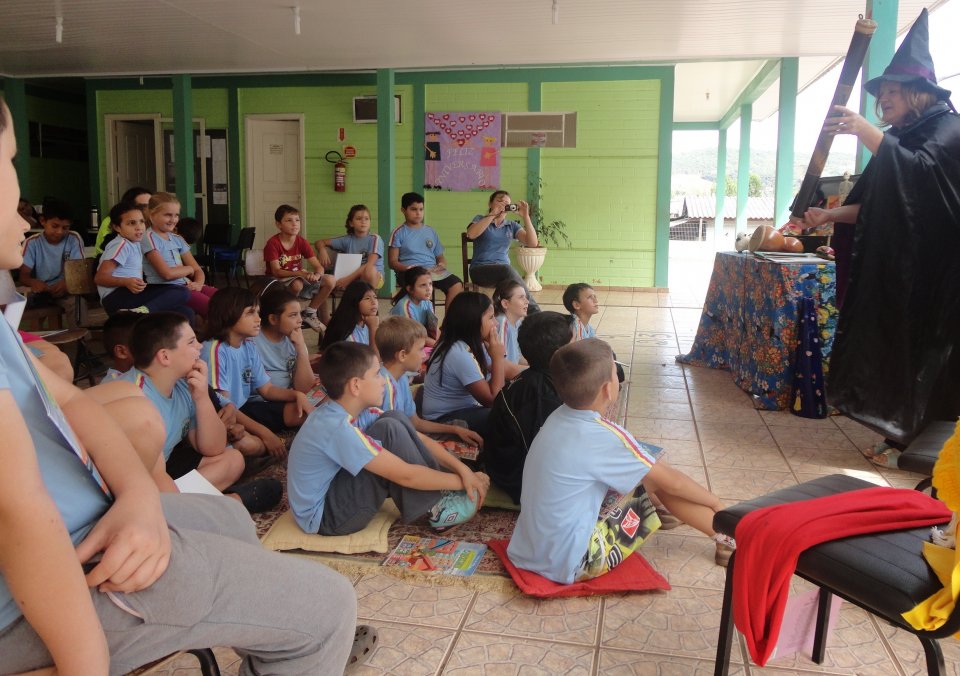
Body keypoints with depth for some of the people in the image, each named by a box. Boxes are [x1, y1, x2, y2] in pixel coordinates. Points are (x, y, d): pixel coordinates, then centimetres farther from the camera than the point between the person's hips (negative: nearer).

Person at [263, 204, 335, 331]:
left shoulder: (302, 242, -2)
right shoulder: (272, 244, -16)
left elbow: (319, 266, -7)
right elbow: (276, 271, -22)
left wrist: (316, 275, -33)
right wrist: (302, 273, -34)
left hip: (298, 277, 6)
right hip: (278, 282, -5)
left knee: (330, 280, -14)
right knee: (297, 284, -39)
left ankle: (309, 313, 2)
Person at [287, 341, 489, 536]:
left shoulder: (357, 411, -3)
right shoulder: (337, 427, -30)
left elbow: (417, 440, 0)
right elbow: (405, 475, -28)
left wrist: (462, 468, -11)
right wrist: (462, 481, -17)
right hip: (324, 517, -9)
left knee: (395, 418, -2)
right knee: (389, 430, -23)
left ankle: (439, 489, 0)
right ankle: (434, 510, -9)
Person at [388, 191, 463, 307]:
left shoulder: (431, 232, 21)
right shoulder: (399, 233, 8)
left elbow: (440, 257, 24)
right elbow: (392, 262, 2)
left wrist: (441, 265, -1)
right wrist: (407, 268, -18)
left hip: (433, 270, 4)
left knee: (456, 285, -24)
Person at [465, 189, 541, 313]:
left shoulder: (512, 225, 15)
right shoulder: (480, 219, 9)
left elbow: (533, 243, 1)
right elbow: (471, 234, -16)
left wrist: (525, 216, -8)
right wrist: (492, 214, -17)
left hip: (503, 271, 3)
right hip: (480, 270, -3)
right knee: (507, 270, -35)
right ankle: (534, 313, -37)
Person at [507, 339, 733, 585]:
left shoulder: (560, 418, -1)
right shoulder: (602, 437, -22)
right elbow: (672, 481, -9)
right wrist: (715, 502, 7)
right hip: (571, 564, -8)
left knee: (649, 469, 12)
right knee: (657, 479, -4)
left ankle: (724, 533, 28)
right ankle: (727, 535, 13)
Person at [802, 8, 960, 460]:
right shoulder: (900, 140, 17)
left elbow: (921, 172, -27)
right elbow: (872, 206, 16)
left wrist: (864, 131, -33)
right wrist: (829, 215, 1)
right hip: (894, 266, 8)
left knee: (923, 352, -5)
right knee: (896, 347, 7)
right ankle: (903, 434, 16)